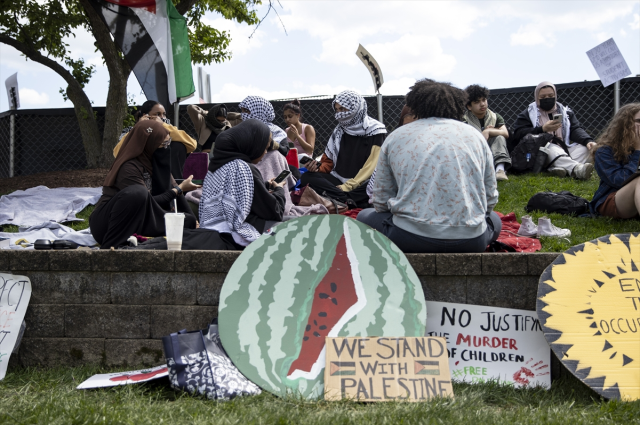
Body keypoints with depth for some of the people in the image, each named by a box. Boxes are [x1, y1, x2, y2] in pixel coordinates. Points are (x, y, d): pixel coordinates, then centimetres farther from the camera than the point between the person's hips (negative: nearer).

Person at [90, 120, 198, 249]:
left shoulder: (154, 161, 4)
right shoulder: (129, 167, -20)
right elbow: (149, 203, -19)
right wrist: (179, 189, -12)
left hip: (136, 222, 7)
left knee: (188, 221, -3)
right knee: (137, 192, -39)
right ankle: (108, 248, -29)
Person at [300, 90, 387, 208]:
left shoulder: (375, 131, 0)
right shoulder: (339, 131, 16)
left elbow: (371, 167, -9)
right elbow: (329, 162, 19)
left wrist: (347, 186, -19)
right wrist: (317, 167, -5)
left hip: (363, 185, -5)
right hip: (340, 181, 5)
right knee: (307, 177, -21)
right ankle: (350, 201, -34)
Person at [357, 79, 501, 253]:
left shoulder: (395, 137, 11)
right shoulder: (475, 135, 14)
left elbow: (381, 201, 10)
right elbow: (491, 199, 16)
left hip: (411, 238, -2)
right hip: (471, 240, 2)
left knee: (365, 216, 27)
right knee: (494, 219, 36)